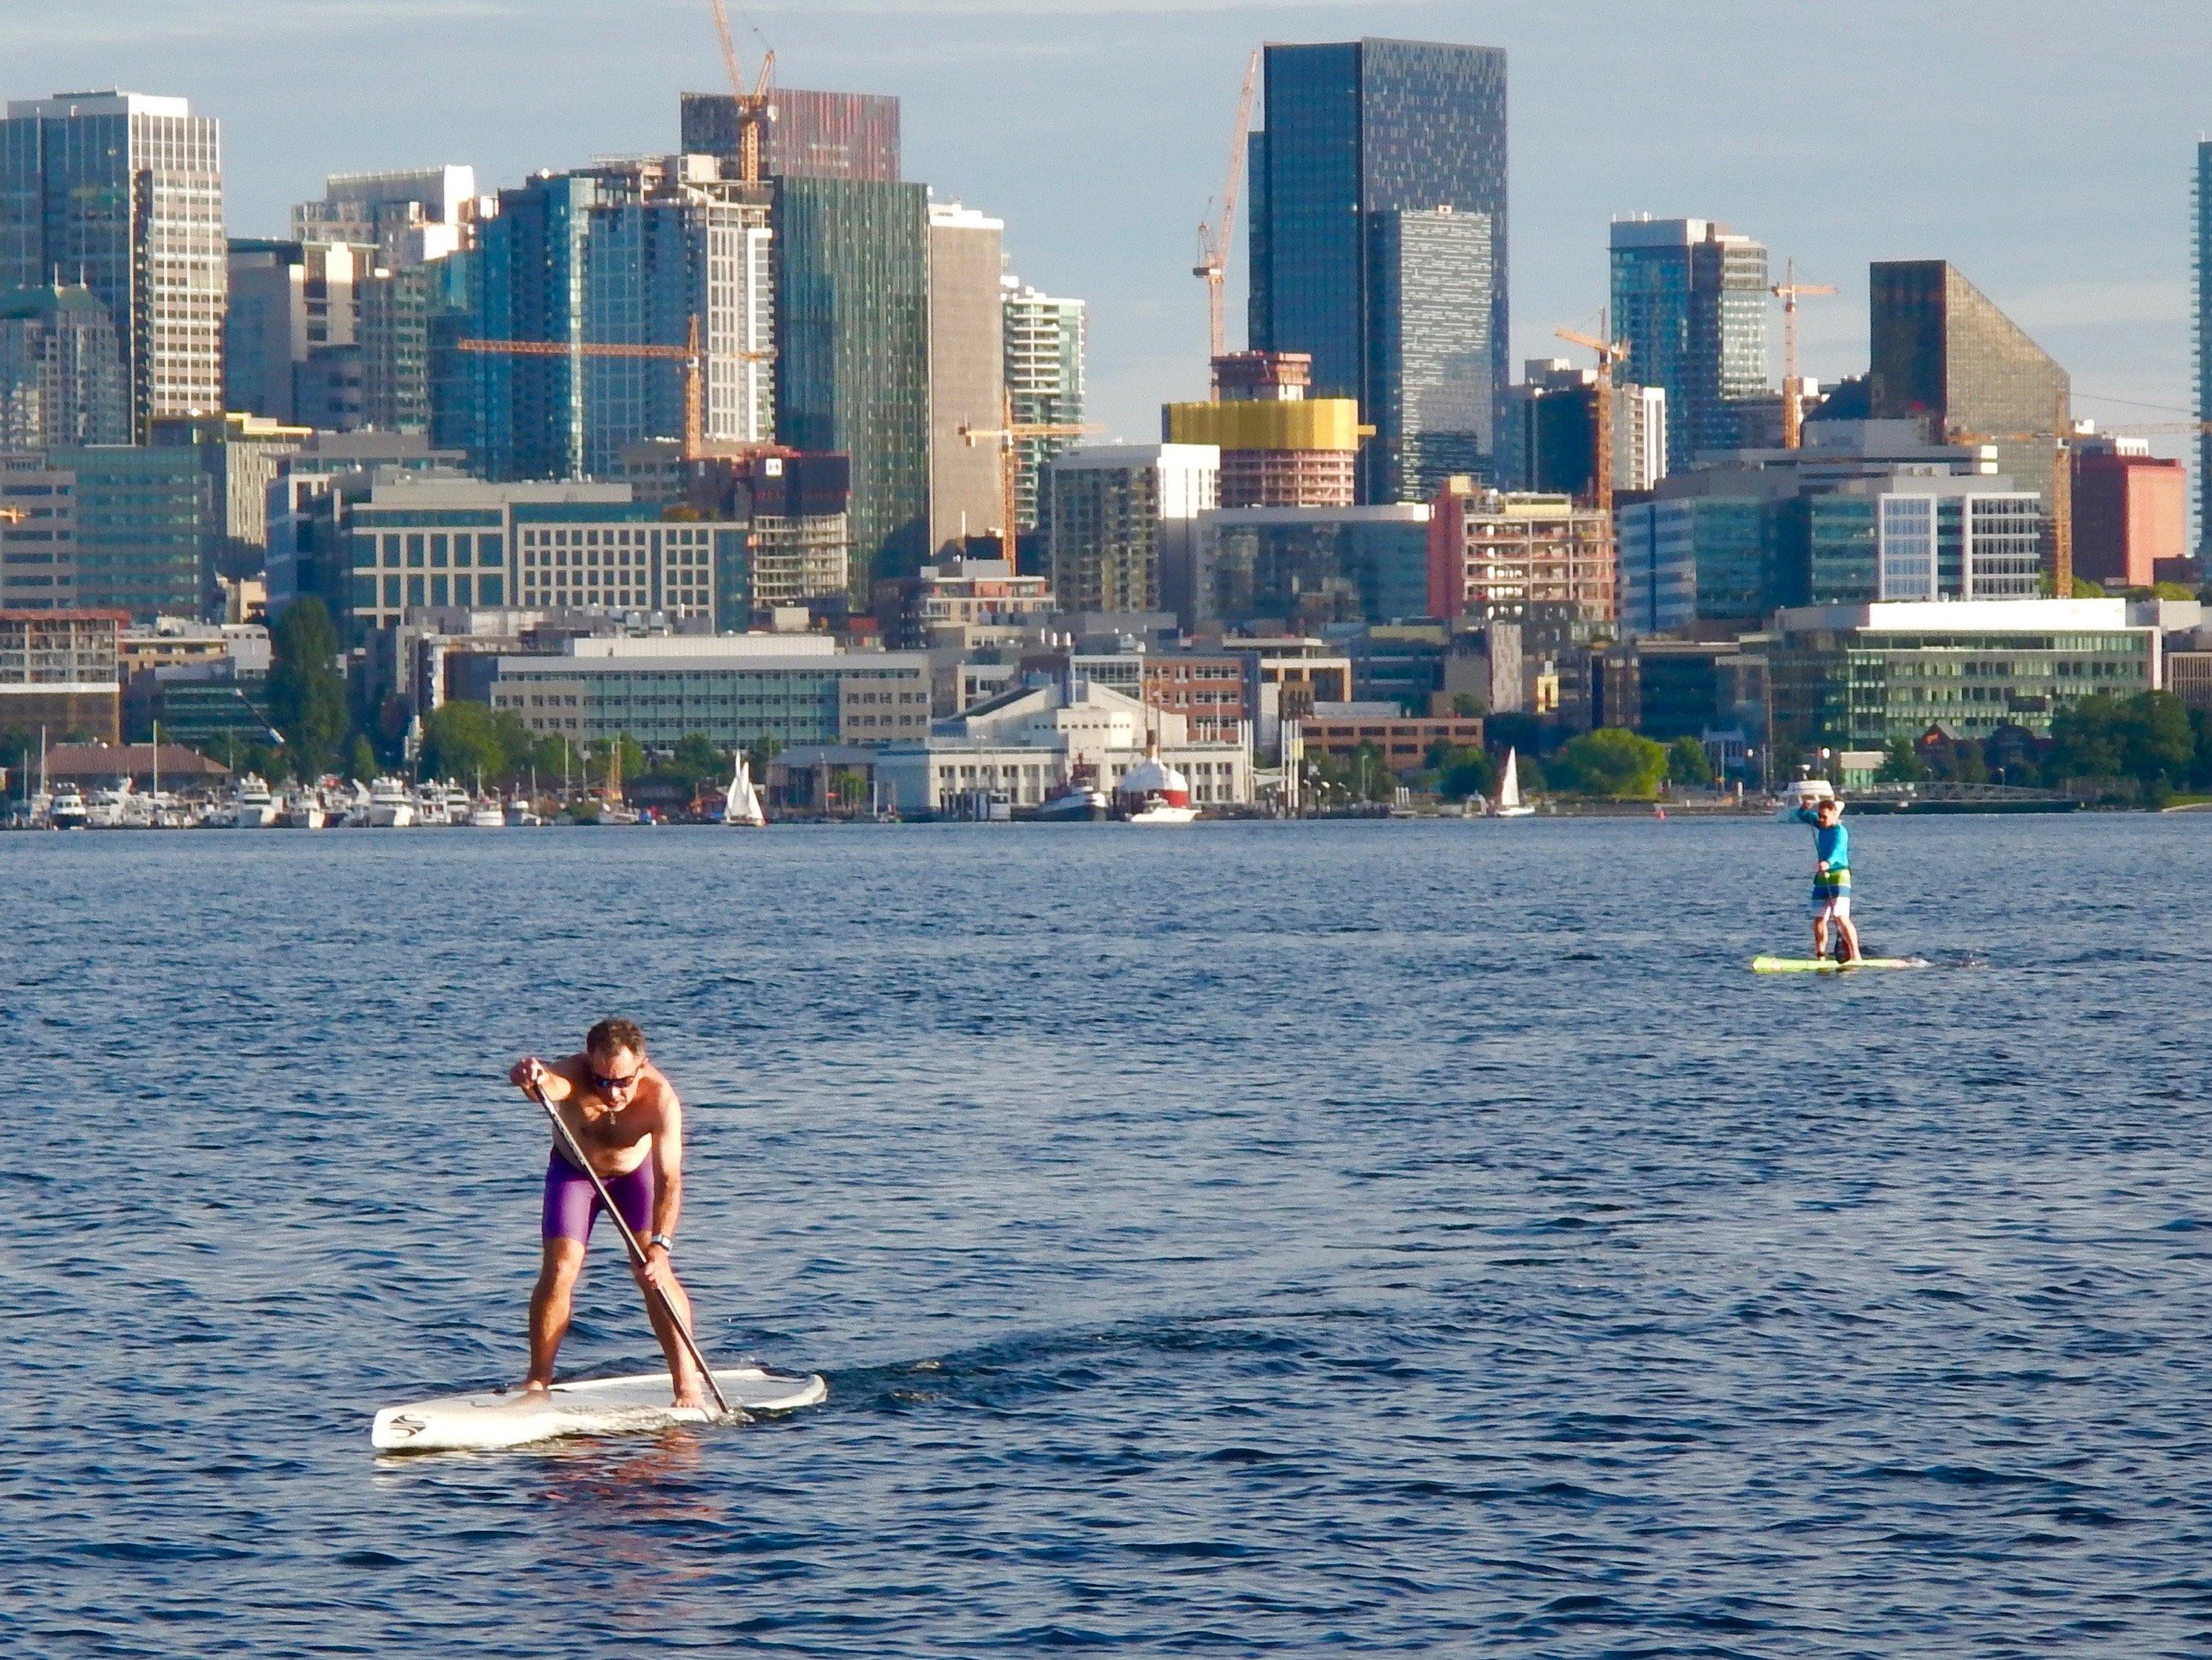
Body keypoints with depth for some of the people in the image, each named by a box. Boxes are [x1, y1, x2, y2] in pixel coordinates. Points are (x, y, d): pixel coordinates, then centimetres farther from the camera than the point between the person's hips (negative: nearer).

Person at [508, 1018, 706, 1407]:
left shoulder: (660, 1097, -35)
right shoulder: (574, 1077, -35)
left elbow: (669, 1181, -38)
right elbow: (552, 1084, -60)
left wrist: (660, 1245, -49)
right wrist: (532, 1078, -83)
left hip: (635, 1171, 0)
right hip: (574, 1169, 0)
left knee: (654, 1273, -14)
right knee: (560, 1268, -13)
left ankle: (688, 1385, -8)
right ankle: (538, 1380, -1)